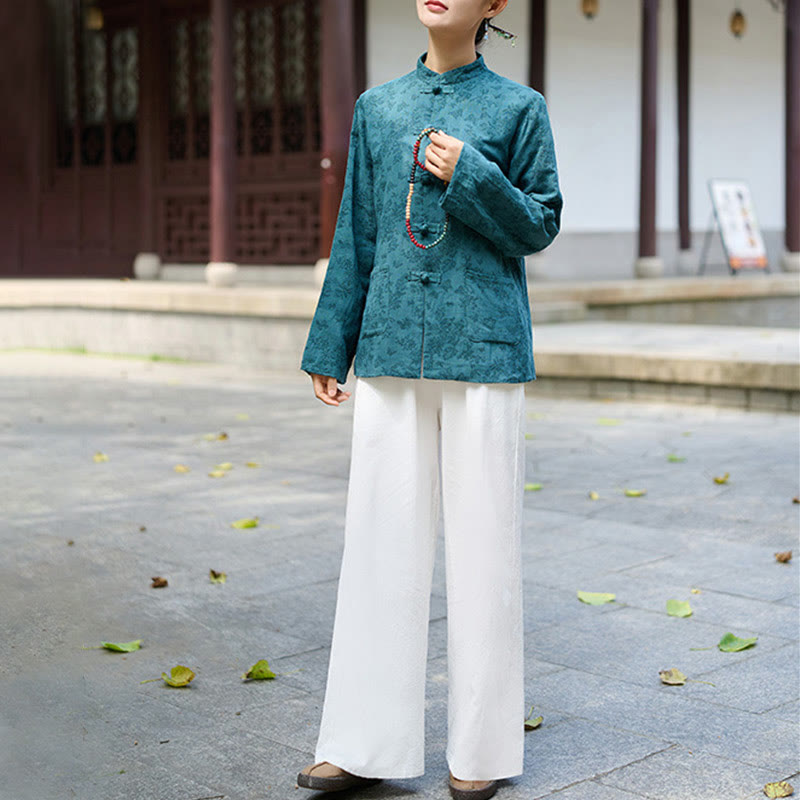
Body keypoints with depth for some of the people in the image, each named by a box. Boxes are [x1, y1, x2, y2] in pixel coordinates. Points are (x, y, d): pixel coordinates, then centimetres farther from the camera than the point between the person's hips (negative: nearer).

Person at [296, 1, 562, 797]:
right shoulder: (376, 107, 12)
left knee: (481, 542, 2)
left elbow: (540, 225, 2)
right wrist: (329, 348, 12)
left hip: (483, 350, -3)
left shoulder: (518, 108, 3)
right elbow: (355, 238, 13)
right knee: (380, 538, 5)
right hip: (392, 349, 3)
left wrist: (471, 177, -14)